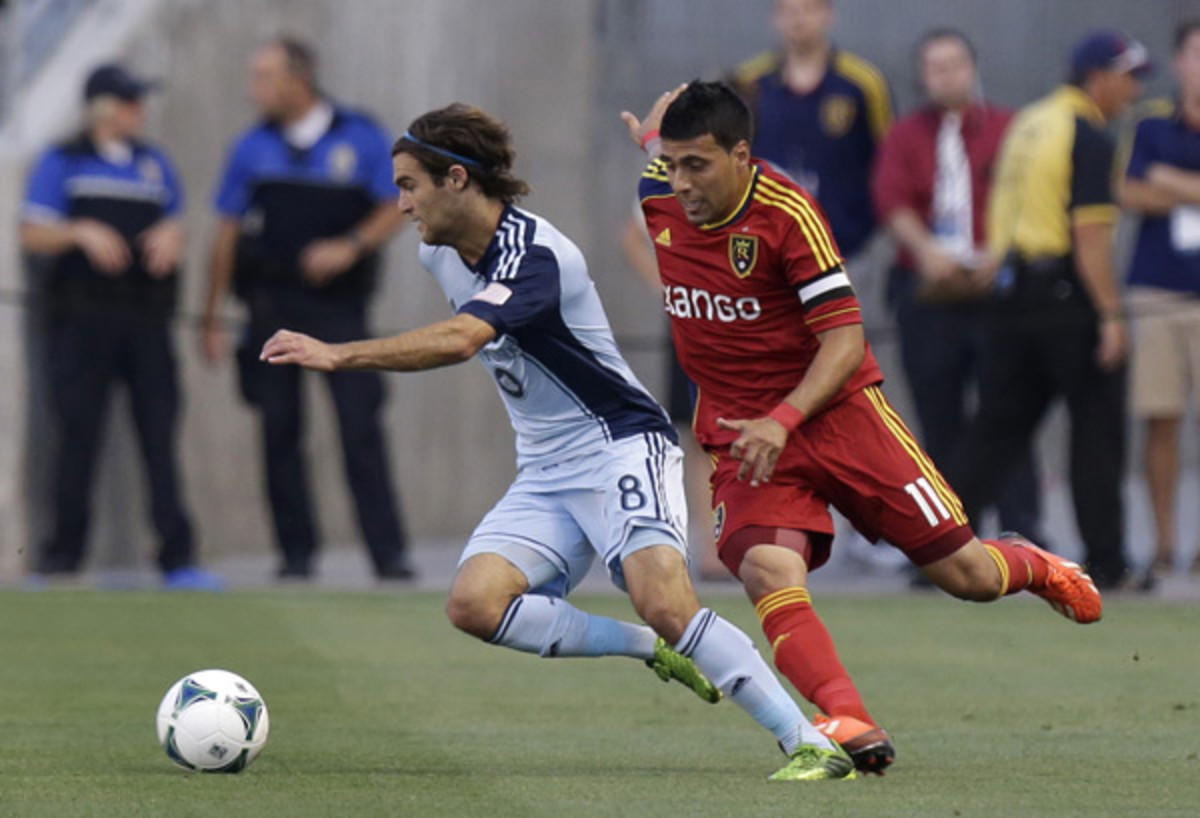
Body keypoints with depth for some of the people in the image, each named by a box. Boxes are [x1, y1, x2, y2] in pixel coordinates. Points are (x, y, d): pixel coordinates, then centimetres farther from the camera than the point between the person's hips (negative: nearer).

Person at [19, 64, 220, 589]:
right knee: (78, 433, -2)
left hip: (147, 322, 3)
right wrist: (82, 233, -16)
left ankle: (177, 559, -6)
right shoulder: (62, 163, 5)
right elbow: (32, 235, 1)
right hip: (84, 321, -3)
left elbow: (176, 231, 20)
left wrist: (170, 237, -3)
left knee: (161, 436, -3)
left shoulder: (156, 165, 17)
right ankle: (65, 550, 6)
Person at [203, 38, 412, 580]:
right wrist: (211, 317, 8)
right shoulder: (253, 148, 8)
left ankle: (389, 554, -9)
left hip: (337, 304, -2)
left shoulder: (361, 139, 2)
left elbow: (393, 210, 3)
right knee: (280, 429, 1)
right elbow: (228, 231, 10)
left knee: (360, 425, -9)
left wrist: (351, 245, -17)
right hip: (272, 305, 3)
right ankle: (296, 551, 9)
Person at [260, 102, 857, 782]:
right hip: (545, 475, 9)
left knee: (666, 605, -27)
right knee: (474, 603, -15)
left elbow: (458, 341, -39)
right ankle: (649, 649, -2)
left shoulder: (532, 253, -22)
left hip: (620, 447, -8)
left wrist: (337, 356, -40)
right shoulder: (441, 252, 6)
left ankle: (812, 744, -20)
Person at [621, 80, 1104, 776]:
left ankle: (1035, 567, 36)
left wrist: (783, 420, -29)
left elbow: (845, 340, -19)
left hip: (834, 408, -3)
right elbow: (666, 112, 21)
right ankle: (849, 724, -38)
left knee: (966, 574, 1)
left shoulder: (787, 212, -18)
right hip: (739, 432, 3)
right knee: (770, 574, -28)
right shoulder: (661, 195, -3)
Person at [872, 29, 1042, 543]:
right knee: (938, 418, 4)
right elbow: (891, 198, -3)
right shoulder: (906, 136, 10)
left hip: (995, 285, -2)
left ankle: (1021, 532, -9)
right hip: (927, 289, 2)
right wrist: (925, 249, -20)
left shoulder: (1008, 129, 7)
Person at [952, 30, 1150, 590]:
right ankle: (1105, 561, 3)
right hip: (1065, 292, -8)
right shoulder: (1089, 137, -11)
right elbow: (1090, 233, -18)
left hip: (1011, 290, 8)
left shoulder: (1026, 124, 15)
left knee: (996, 427, 9)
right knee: (1097, 427, 1)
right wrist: (1110, 316, -19)